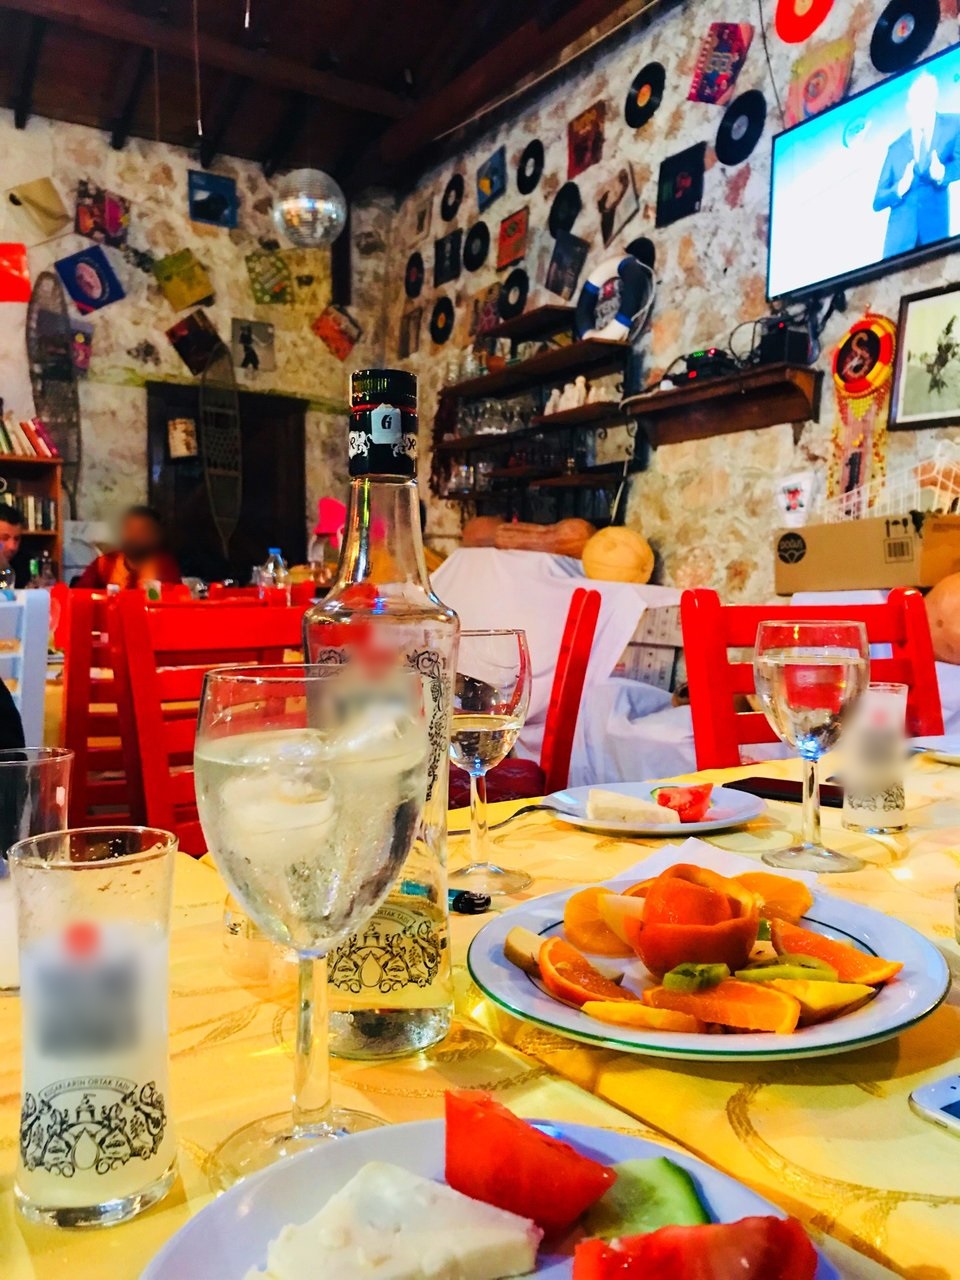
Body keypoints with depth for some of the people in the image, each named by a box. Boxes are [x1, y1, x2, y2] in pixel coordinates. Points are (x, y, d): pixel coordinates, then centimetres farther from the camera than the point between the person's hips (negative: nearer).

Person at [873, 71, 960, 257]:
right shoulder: (896, 147, 15)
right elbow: (878, 201, 11)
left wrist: (942, 172, -20)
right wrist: (900, 188, -8)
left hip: (935, 228, -1)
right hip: (899, 236, 1)